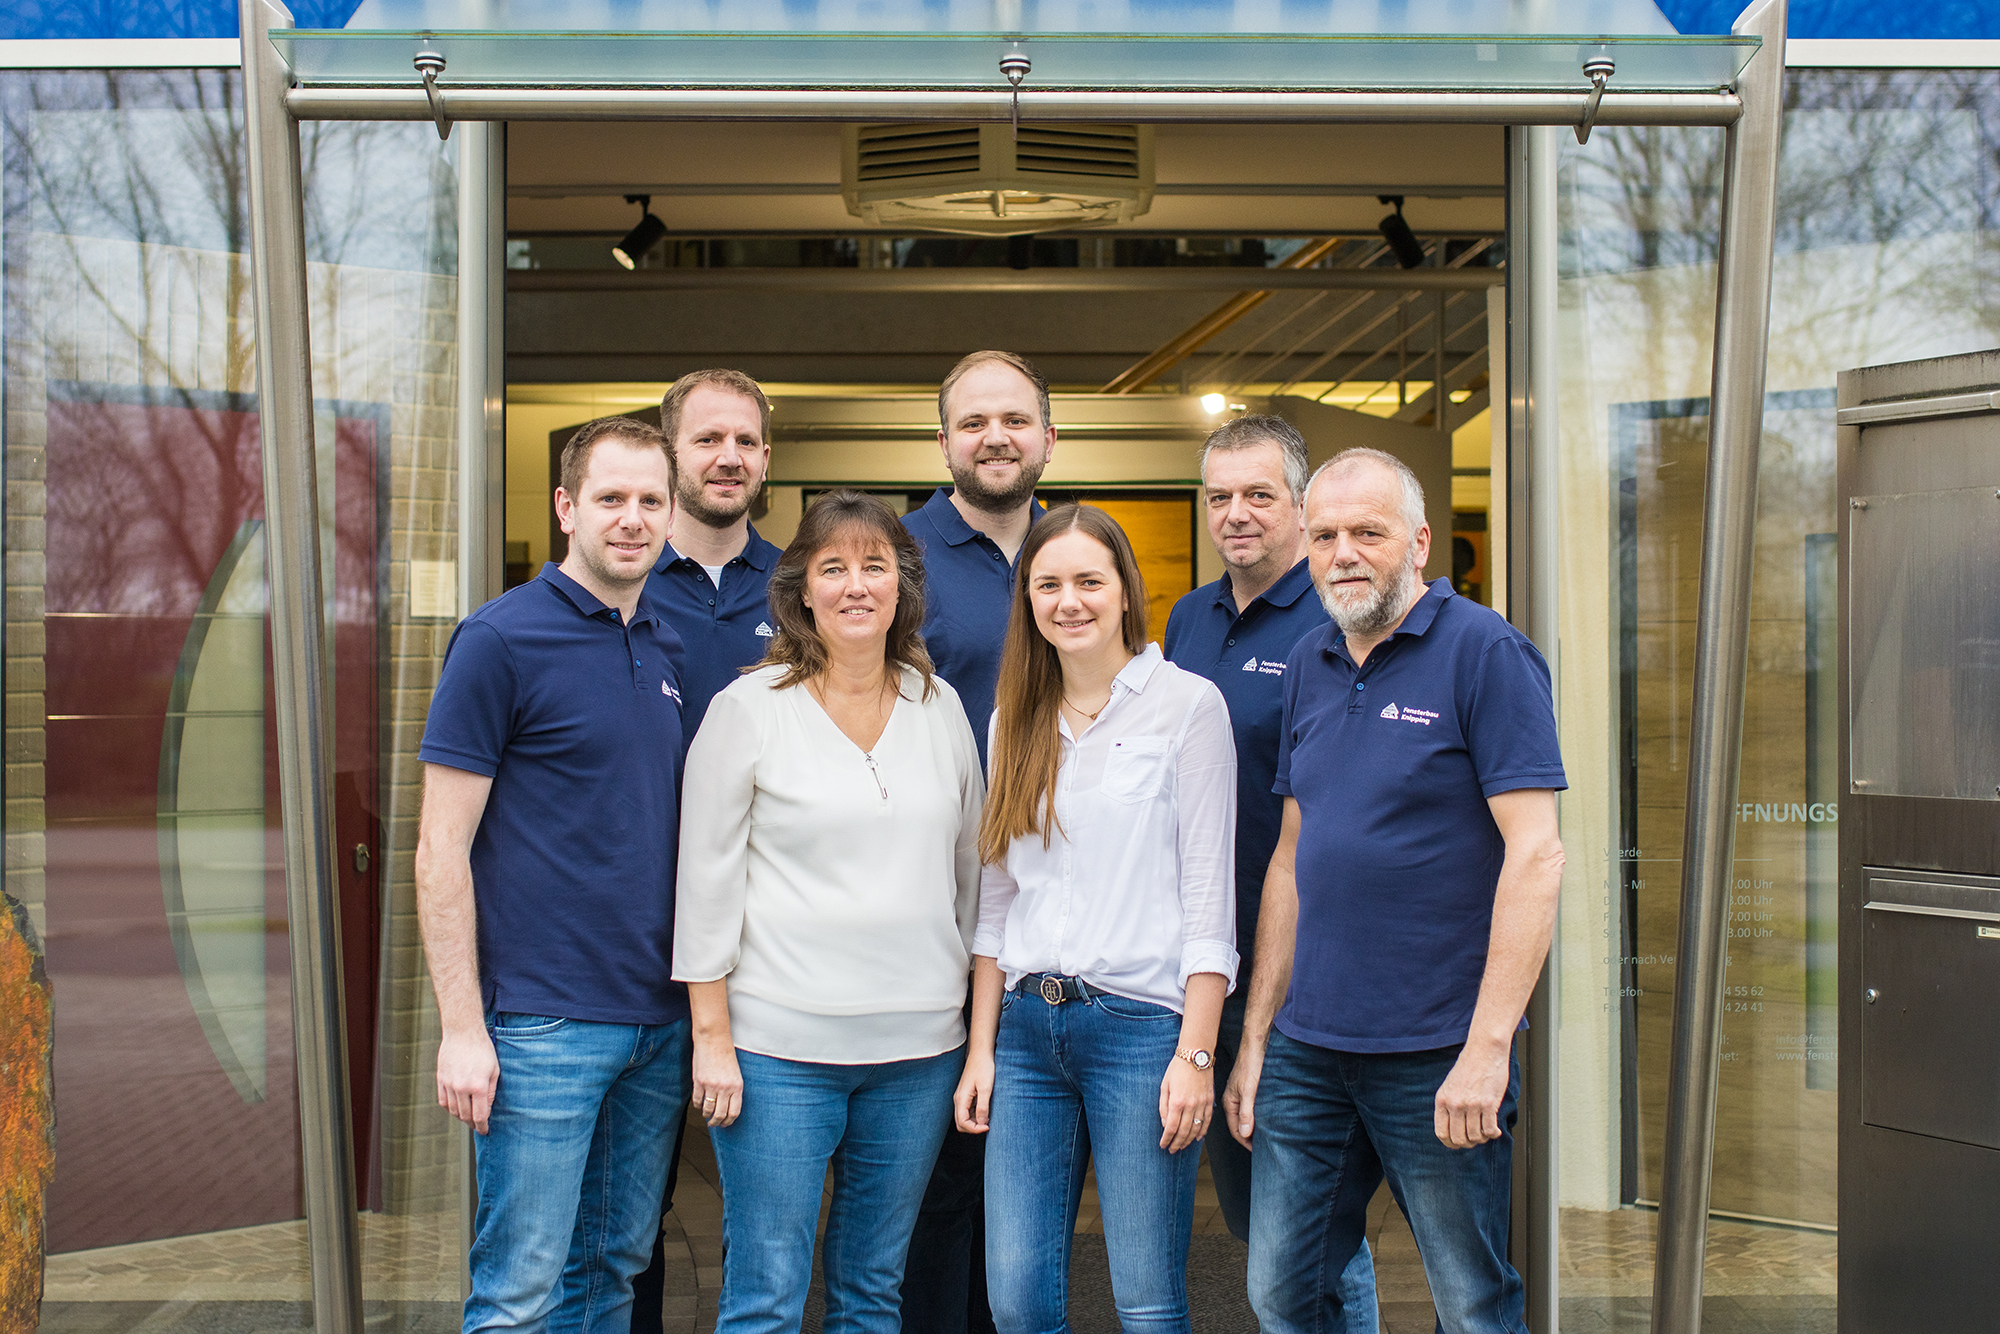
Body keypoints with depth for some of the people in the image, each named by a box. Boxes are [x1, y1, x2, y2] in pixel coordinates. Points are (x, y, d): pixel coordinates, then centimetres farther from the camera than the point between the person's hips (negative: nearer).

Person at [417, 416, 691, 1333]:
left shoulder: (671, 651, 11)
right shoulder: (500, 640, -8)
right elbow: (441, 849, -10)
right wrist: (462, 1028, -14)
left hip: (661, 1018, 6)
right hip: (545, 1023, -6)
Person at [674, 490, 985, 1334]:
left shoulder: (940, 705, 7)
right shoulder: (749, 709, -3)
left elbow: (972, 867, 14)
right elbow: (706, 882, -3)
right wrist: (712, 1037, -7)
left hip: (919, 1045, 4)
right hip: (780, 1047, -3)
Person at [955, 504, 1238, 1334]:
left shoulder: (1187, 704, -2)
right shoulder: (1015, 721, 13)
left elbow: (1209, 893, -5)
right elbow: (997, 897, 15)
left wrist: (1195, 1054, -11)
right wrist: (980, 1048, 9)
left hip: (1141, 1022, -4)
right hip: (1026, 1025, 5)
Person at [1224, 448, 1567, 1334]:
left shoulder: (1484, 653, -9)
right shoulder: (1310, 666, 11)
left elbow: (1535, 854, -14)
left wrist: (1488, 1045, -19)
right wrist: (1255, 1038, 12)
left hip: (1439, 1054, -6)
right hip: (1308, 1046, 6)